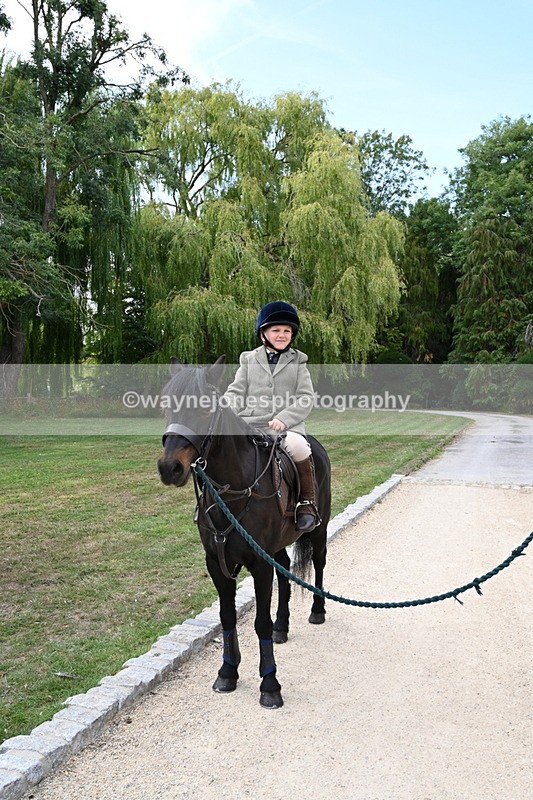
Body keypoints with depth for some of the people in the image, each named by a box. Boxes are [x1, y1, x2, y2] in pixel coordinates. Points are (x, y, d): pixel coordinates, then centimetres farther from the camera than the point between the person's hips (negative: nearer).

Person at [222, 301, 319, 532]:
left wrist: (284, 418, -13)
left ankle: (308, 503, -13)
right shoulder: (249, 360, 18)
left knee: (298, 446, -35)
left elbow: (306, 397, 4)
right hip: (249, 426, 2)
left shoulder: (297, 363, 15)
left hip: (287, 426, -1)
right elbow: (235, 393, 13)